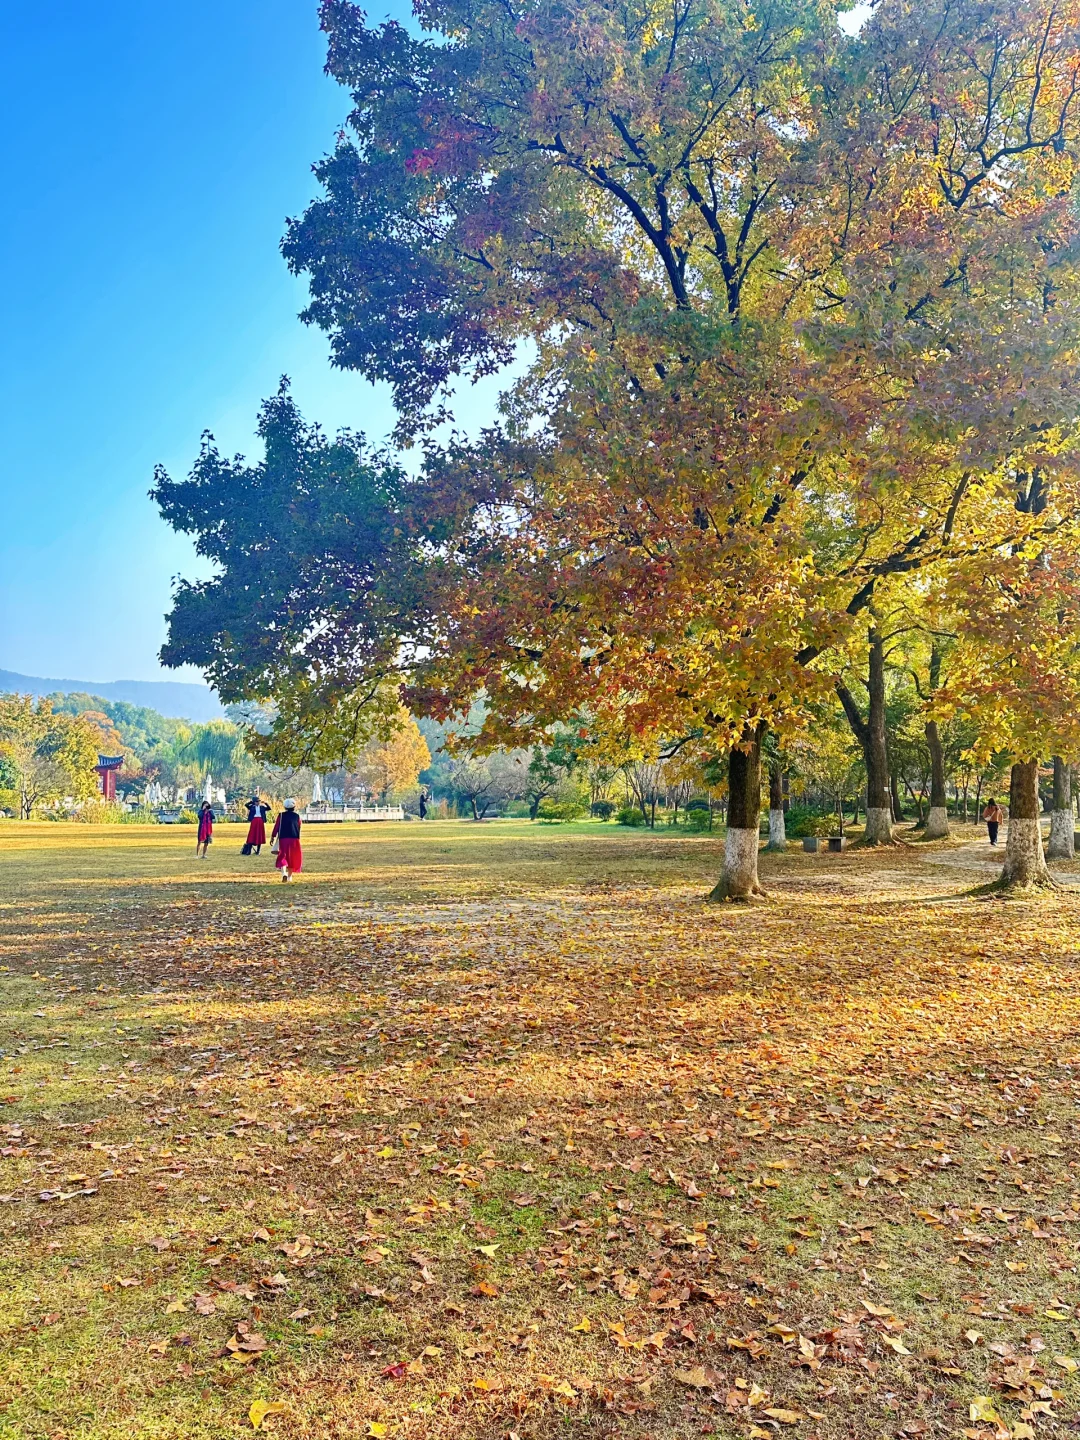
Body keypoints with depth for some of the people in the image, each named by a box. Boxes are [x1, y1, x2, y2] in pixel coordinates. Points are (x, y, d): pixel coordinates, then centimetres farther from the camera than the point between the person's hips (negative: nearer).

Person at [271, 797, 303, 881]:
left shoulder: (281, 815, 0)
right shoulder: (297, 815, 4)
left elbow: (276, 826, -1)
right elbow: (299, 827, 10)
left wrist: (273, 837, 3)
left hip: (283, 838, -1)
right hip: (294, 838, 1)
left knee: (283, 856, -2)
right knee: (292, 857, 14)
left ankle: (283, 873, -26)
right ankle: (289, 875, 20)